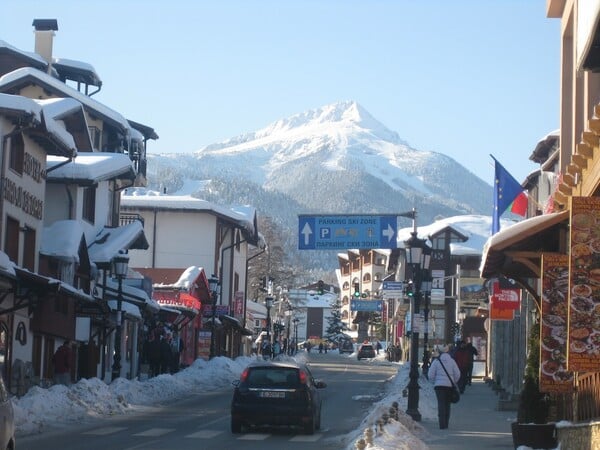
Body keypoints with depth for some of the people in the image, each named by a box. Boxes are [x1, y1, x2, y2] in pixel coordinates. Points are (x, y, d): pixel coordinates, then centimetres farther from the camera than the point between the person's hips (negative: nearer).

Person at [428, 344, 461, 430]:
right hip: (450, 385, 3)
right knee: (447, 404, 13)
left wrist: (433, 382, 14)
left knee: (441, 404, -4)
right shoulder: (451, 361, 5)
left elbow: (430, 374, -4)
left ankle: (442, 424, -14)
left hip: (439, 385, -3)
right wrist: (453, 382, 16)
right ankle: (446, 423, 15)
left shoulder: (436, 361, -4)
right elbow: (457, 374, 3)